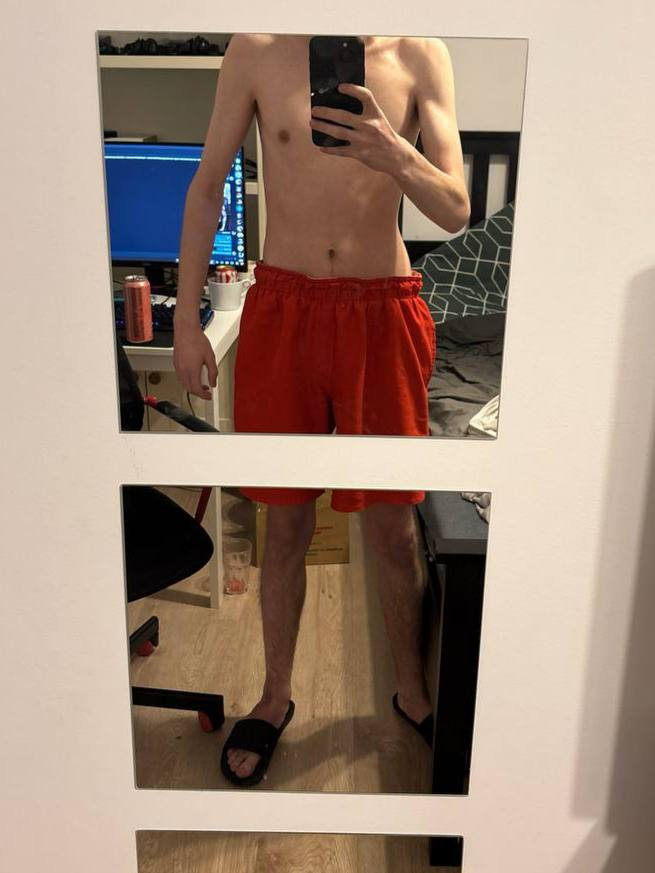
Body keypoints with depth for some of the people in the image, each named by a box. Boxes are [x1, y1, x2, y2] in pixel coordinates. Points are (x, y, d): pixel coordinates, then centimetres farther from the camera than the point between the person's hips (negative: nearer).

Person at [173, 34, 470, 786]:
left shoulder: (420, 56, 2)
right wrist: (186, 321, 1)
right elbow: (206, 188, 6)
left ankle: (411, 691, 32)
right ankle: (275, 697, 31)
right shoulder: (255, 50, 3)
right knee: (285, 523, 10)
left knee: (391, 528, 7)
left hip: (381, 312, 0)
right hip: (282, 308, 1)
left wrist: (393, 154, -25)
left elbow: (455, 212, -4)